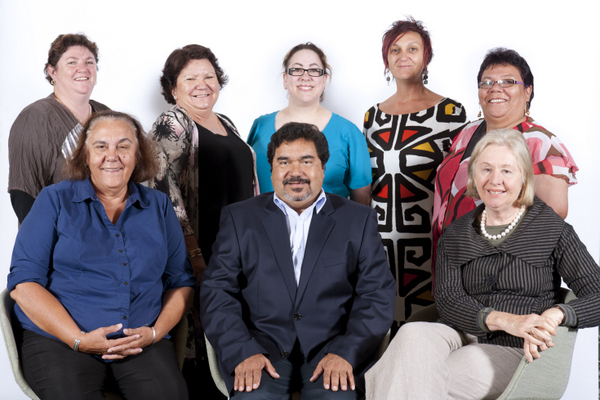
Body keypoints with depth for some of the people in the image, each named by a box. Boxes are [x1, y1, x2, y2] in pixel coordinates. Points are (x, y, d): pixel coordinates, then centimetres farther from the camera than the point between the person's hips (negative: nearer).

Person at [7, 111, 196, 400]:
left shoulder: (159, 206, 15)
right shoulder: (55, 200, 7)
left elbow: (181, 282, 14)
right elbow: (23, 282, -1)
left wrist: (155, 332, -6)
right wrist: (79, 340, -12)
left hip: (142, 342, 2)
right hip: (58, 339, -1)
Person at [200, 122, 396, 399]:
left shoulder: (358, 219, 13)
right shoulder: (239, 218, 13)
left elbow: (378, 294, 5)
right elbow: (217, 291, 4)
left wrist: (346, 352, -11)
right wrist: (242, 352, -12)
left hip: (330, 348, 0)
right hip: (262, 345, 0)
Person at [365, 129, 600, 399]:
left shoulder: (552, 229, 2)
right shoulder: (456, 234, 11)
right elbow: (447, 299, -3)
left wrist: (555, 314, -24)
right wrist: (505, 320, -20)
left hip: (516, 351, -3)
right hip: (462, 335, 3)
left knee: (416, 378, -30)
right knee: (413, 334, -33)